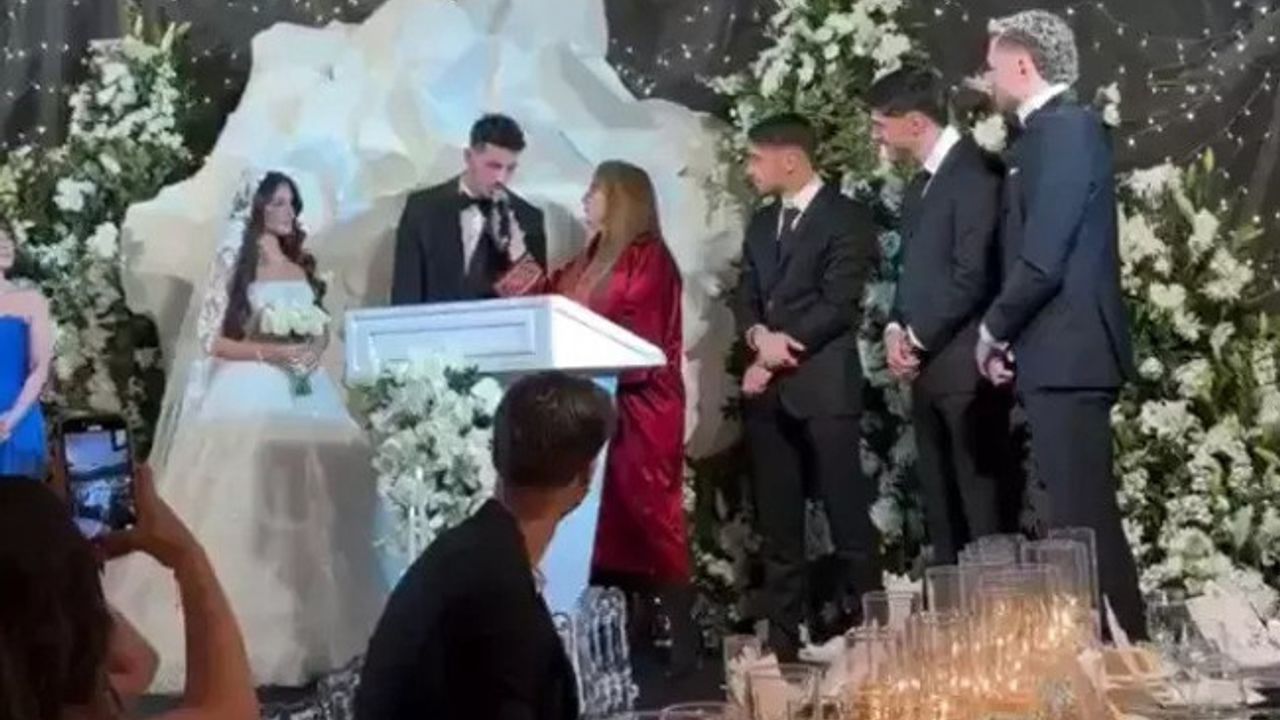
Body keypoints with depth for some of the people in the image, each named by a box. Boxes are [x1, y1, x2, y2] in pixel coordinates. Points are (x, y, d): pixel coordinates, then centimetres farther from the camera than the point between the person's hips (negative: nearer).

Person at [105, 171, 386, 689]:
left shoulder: (302, 266, 16)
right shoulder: (234, 266, 0)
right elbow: (210, 340, -5)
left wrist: (312, 350, -1)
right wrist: (271, 352, -15)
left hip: (304, 393, 5)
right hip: (248, 395, -5)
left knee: (306, 501, 1)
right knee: (248, 506, -10)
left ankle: (308, 625, 10)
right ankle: (249, 632, -5)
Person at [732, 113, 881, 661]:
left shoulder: (847, 219, -3)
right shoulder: (761, 224, 19)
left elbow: (838, 305, -12)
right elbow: (746, 300, 14)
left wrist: (778, 356, -11)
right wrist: (758, 336, -8)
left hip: (823, 385, -7)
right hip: (768, 389, 7)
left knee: (847, 515, -4)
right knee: (777, 524, 8)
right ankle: (782, 636, 14)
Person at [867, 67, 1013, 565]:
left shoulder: (975, 173, -11)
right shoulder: (919, 186, 19)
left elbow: (974, 275, -17)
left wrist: (917, 338, -10)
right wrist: (896, 330, 4)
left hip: (964, 365, -9)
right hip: (924, 367, 9)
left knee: (982, 508, -6)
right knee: (941, 509, 10)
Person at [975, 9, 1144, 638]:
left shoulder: (1066, 128, -13)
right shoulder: (1047, 134, 16)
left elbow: (1043, 257, -20)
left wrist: (992, 329, -7)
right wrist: (1009, 333, 10)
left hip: (1066, 353, -10)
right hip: (1056, 353, 10)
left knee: (1083, 517, -7)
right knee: (1078, 515, 13)